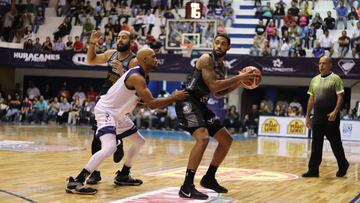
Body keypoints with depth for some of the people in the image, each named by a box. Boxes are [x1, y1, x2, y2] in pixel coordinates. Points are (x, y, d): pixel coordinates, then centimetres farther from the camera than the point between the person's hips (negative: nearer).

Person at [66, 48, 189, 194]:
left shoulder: (143, 76, 8)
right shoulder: (137, 77, -24)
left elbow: (147, 103, 16)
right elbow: (151, 104, -26)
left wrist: (170, 99, 5)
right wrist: (174, 98, -19)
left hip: (118, 113, 11)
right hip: (105, 111, -11)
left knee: (139, 141, 20)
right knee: (110, 147, -30)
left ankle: (122, 176, 28)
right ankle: (75, 182, -28)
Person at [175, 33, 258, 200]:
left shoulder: (222, 68, 14)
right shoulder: (206, 59, -14)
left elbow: (218, 94, 22)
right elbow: (213, 86, -24)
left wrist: (238, 83, 12)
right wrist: (239, 77, -20)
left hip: (200, 104, 10)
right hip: (187, 101, -10)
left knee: (226, 140, 14)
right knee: (203, 138, -29)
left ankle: (209, 178, 25)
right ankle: (187, 187, -26)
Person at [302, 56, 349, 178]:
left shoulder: (335, 79, -4)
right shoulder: (314, 80, 13)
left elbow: (340, 96, -10)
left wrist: (335, 111, -22)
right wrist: (307, 115, 13)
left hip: (331, 116, -5)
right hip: (317, 116, 5)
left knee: (335, 142, 3)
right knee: (316, 144, 3)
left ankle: (343, 165, 22)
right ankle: (313, 170, 4)